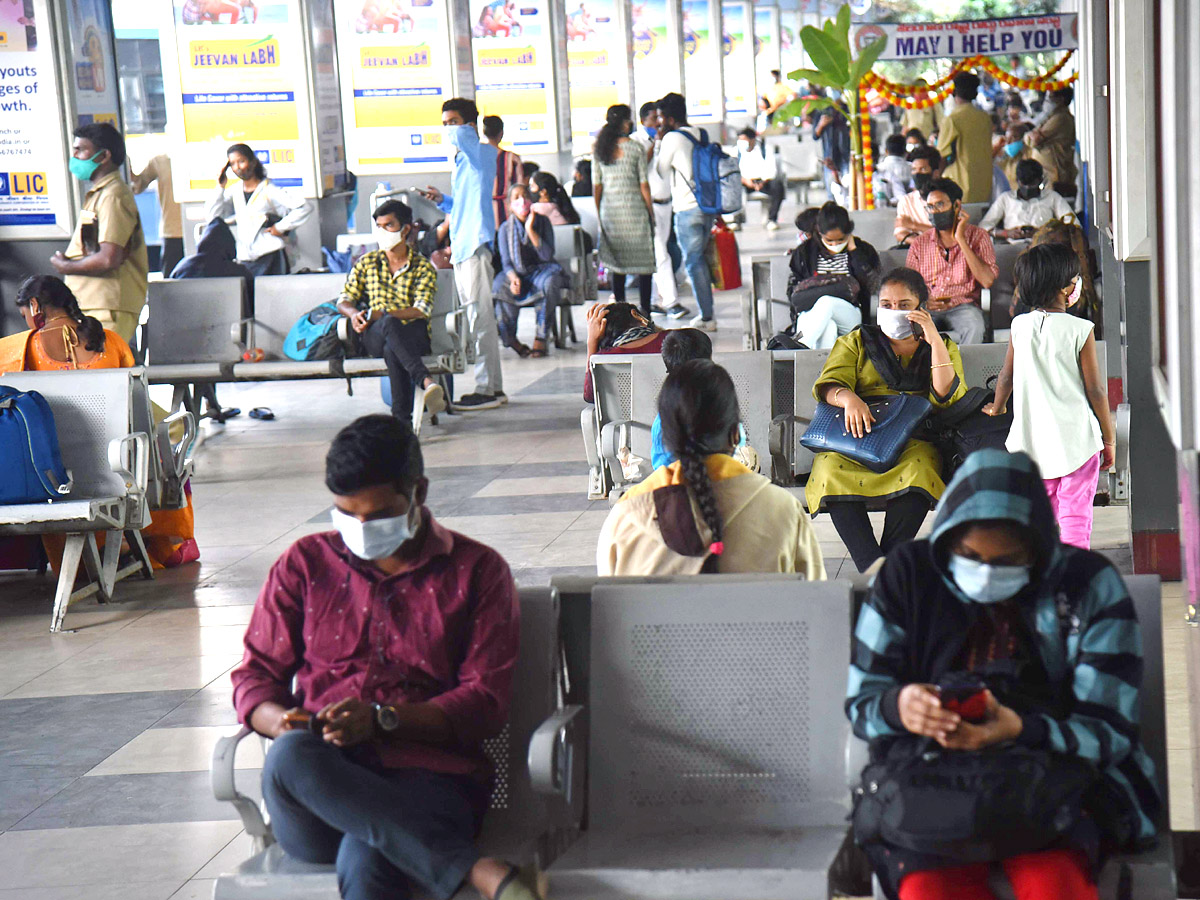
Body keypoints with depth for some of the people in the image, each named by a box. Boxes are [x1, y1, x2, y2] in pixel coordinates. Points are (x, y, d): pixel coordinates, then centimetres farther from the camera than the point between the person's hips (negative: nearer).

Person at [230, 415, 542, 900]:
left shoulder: (477, 570, 12)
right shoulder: (305, 564, 20)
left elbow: (486, 702, 4)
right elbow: (255, 674, 19)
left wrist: (382, 719, -13)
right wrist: (282, 722, -6)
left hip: (427, 775, -4)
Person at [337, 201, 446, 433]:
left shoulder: (423, 267, 9)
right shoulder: (366, 262, 20)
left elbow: (421, 311, -6)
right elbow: (344, 300, 16)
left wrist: (382, 314, -19)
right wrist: (354, 314, -10)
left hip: (414, 334, -1)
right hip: (374, 335, 1)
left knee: (392, 349, -39)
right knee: (390, 325, -38)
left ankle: (403, 417, -45)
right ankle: (426, 381, -60)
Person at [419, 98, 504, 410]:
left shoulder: (483, 153, -5)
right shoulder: (462, 160, 22)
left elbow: (461, 135, -25)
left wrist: (455, 132, -3)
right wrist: (442, 199, 13)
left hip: (475, 244, -10)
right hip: (461, 246, 10)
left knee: (480, 318, -9)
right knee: (479, 319, 11)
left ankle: (486, 389, -8)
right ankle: (493, 387, 15)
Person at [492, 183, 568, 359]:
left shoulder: (542, 221, -1)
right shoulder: (506, 228, 1)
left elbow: (547, 255, -12)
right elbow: (506, 262, -2)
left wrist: (530, 230, -20)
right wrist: (513, 277, -25)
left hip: (541, 270, -1)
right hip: (517, 273, 1)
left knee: (549, 283, -37)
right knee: (500, 287, -33)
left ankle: (540, 338, -28)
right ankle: (510, 338, -16)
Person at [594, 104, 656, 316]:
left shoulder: (598, 149, 3)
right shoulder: (636, 148, -7)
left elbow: (597, 185, 5)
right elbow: (643, 184, -6)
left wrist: (597, 213, 13)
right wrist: (651, 212, 1)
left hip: (610, 210, 4)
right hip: (635, 210, -4)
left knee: (616, 262, 10)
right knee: (644, 260, 2)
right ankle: (644, 310, 0)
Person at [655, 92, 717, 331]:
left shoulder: (672, 138, -11)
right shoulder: (700, 135, 10)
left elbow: (662, 171, -1)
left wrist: (659, 143, 6)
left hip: (687, 209, -7)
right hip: (707, 205, 7)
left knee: (693, 262, -1)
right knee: (701, 259, 16)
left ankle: (706, 317, -1)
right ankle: (708, 313, 18)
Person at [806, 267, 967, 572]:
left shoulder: (942, 347, 21)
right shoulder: (857, 341, 22)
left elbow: (946, 398, 3)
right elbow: (829, 383, 4)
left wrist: (934, 341, -5)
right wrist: (848, 398, -20)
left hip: (914, 440, 0)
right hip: (857, 436, 1)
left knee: (917, 470, -38)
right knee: (832, 470, -34)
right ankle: (874, 571, -40)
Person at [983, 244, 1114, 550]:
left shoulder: (1020, 326, 0)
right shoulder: (1081, 330, -10)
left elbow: (1007, 376, 12)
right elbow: (1096, 391, -7)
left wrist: (996, 408, 32)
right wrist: (1109, 438, 3)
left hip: (1033, 437, 4)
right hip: (1077, 438, -4)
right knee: (1075, 513, 2)